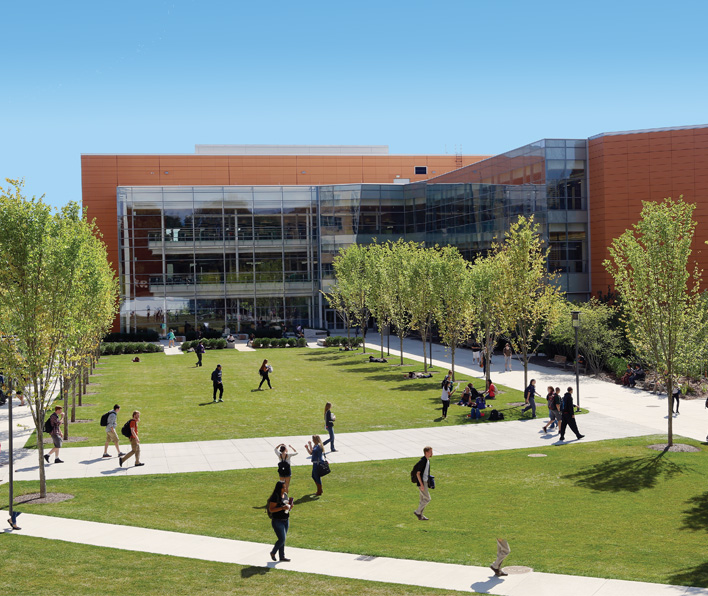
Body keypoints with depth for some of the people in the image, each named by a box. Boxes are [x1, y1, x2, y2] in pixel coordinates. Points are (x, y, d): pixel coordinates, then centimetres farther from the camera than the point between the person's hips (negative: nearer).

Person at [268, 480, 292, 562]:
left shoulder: (285, 495, 8)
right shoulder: (275, 497, -17)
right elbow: (271, 509, -20)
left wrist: (289, 506, -1)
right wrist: (282, 508, -27)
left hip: (286, 520, 7)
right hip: (277, 521, -7)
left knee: (283, 539, 12)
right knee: (282, 539, -8)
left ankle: (282, 556, 20)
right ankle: (273, 553, 15)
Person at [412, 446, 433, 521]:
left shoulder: (428, 460, 9)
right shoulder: (422, 461, -21)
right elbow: (417, 473, -21)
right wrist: (421, 485, -22)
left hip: (425, 482, 9)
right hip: (421, 483, -9)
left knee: (423, 499, 12)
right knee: (427, 499, -6)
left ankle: (420, 515, 19)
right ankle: (417, 512, 5)